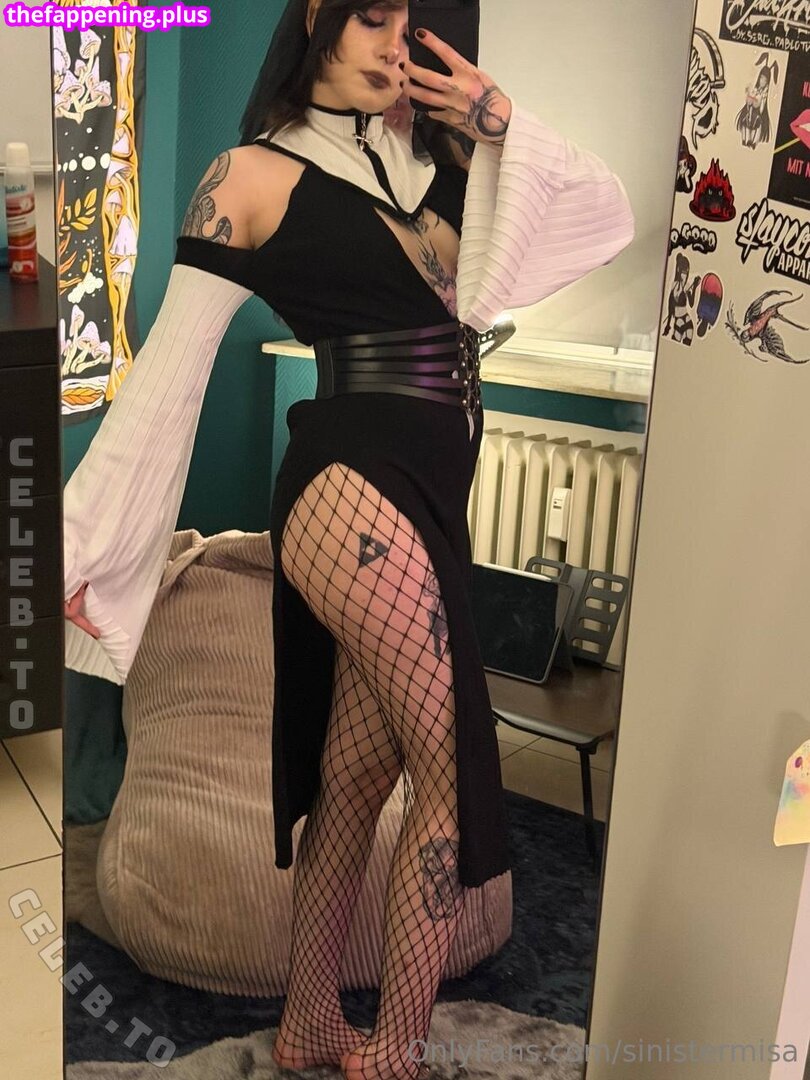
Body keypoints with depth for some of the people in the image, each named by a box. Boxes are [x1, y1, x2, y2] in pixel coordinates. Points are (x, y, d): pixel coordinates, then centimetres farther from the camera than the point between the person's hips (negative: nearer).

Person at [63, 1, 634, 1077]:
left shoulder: (422, 142, 16)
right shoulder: (254, 175, -1)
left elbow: (607, 214, 16)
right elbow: (167, 373, -2)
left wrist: (500, 123, 3)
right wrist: (80, 543, -2)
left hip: (424, 493, 7)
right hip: (358, 490, -7)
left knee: (357, 772, 14)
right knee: (456, 775, -2)